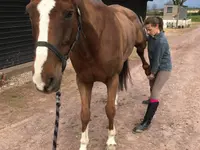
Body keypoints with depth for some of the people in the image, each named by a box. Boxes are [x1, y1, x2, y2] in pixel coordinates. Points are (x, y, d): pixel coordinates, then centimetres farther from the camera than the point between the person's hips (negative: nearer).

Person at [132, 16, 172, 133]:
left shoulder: (161, 41, -30)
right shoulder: (152, 36, -6)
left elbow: (157, 59, -23)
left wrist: (152, 73, -12)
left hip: (164, 69, -9)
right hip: (155, 67, 9)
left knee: (155, 93, -13)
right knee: (152, 85, 28)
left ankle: (146, 123, -13)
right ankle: (152, 100, 60)